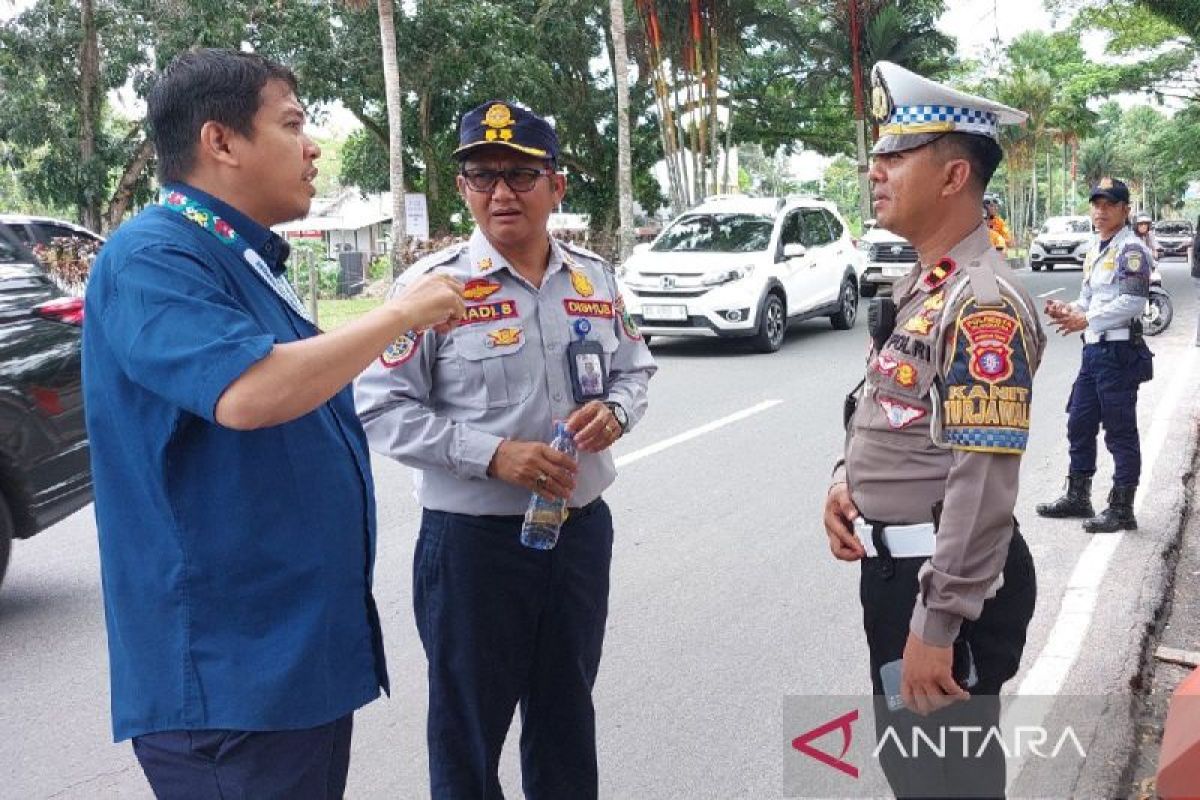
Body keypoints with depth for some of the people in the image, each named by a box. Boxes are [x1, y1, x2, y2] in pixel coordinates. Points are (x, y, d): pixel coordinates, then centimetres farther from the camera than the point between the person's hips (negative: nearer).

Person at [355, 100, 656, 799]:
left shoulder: (595, 277, 4)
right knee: (469, 726, 11)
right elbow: (383, 410, -12)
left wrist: (615, 411, -7)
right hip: (472, 538, -4)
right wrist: (493, 453, -22)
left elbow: (635, 367, 16)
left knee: (568, 717, 21)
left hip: (582, 527, 5)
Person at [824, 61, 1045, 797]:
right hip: (893, 567, 9)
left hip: (943, 581, -9)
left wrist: (937, 624, -24)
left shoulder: (984, 303, -21)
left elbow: (984, 483, -25)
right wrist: (846, 482, 3)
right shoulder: (920, 285, 9)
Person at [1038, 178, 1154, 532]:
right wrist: (1068, 309, 5)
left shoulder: (1131, 249, -11)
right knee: (1079, 424, 16)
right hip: (1093, 349, 9)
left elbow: (1133, 302, -21)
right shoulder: (1095, 249, 17)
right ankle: (1078, 497, 29)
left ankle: (1122, 509, 7)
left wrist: (1087, 320, -22)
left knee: (1120, 432, -2)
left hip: (1119, 351, -9)